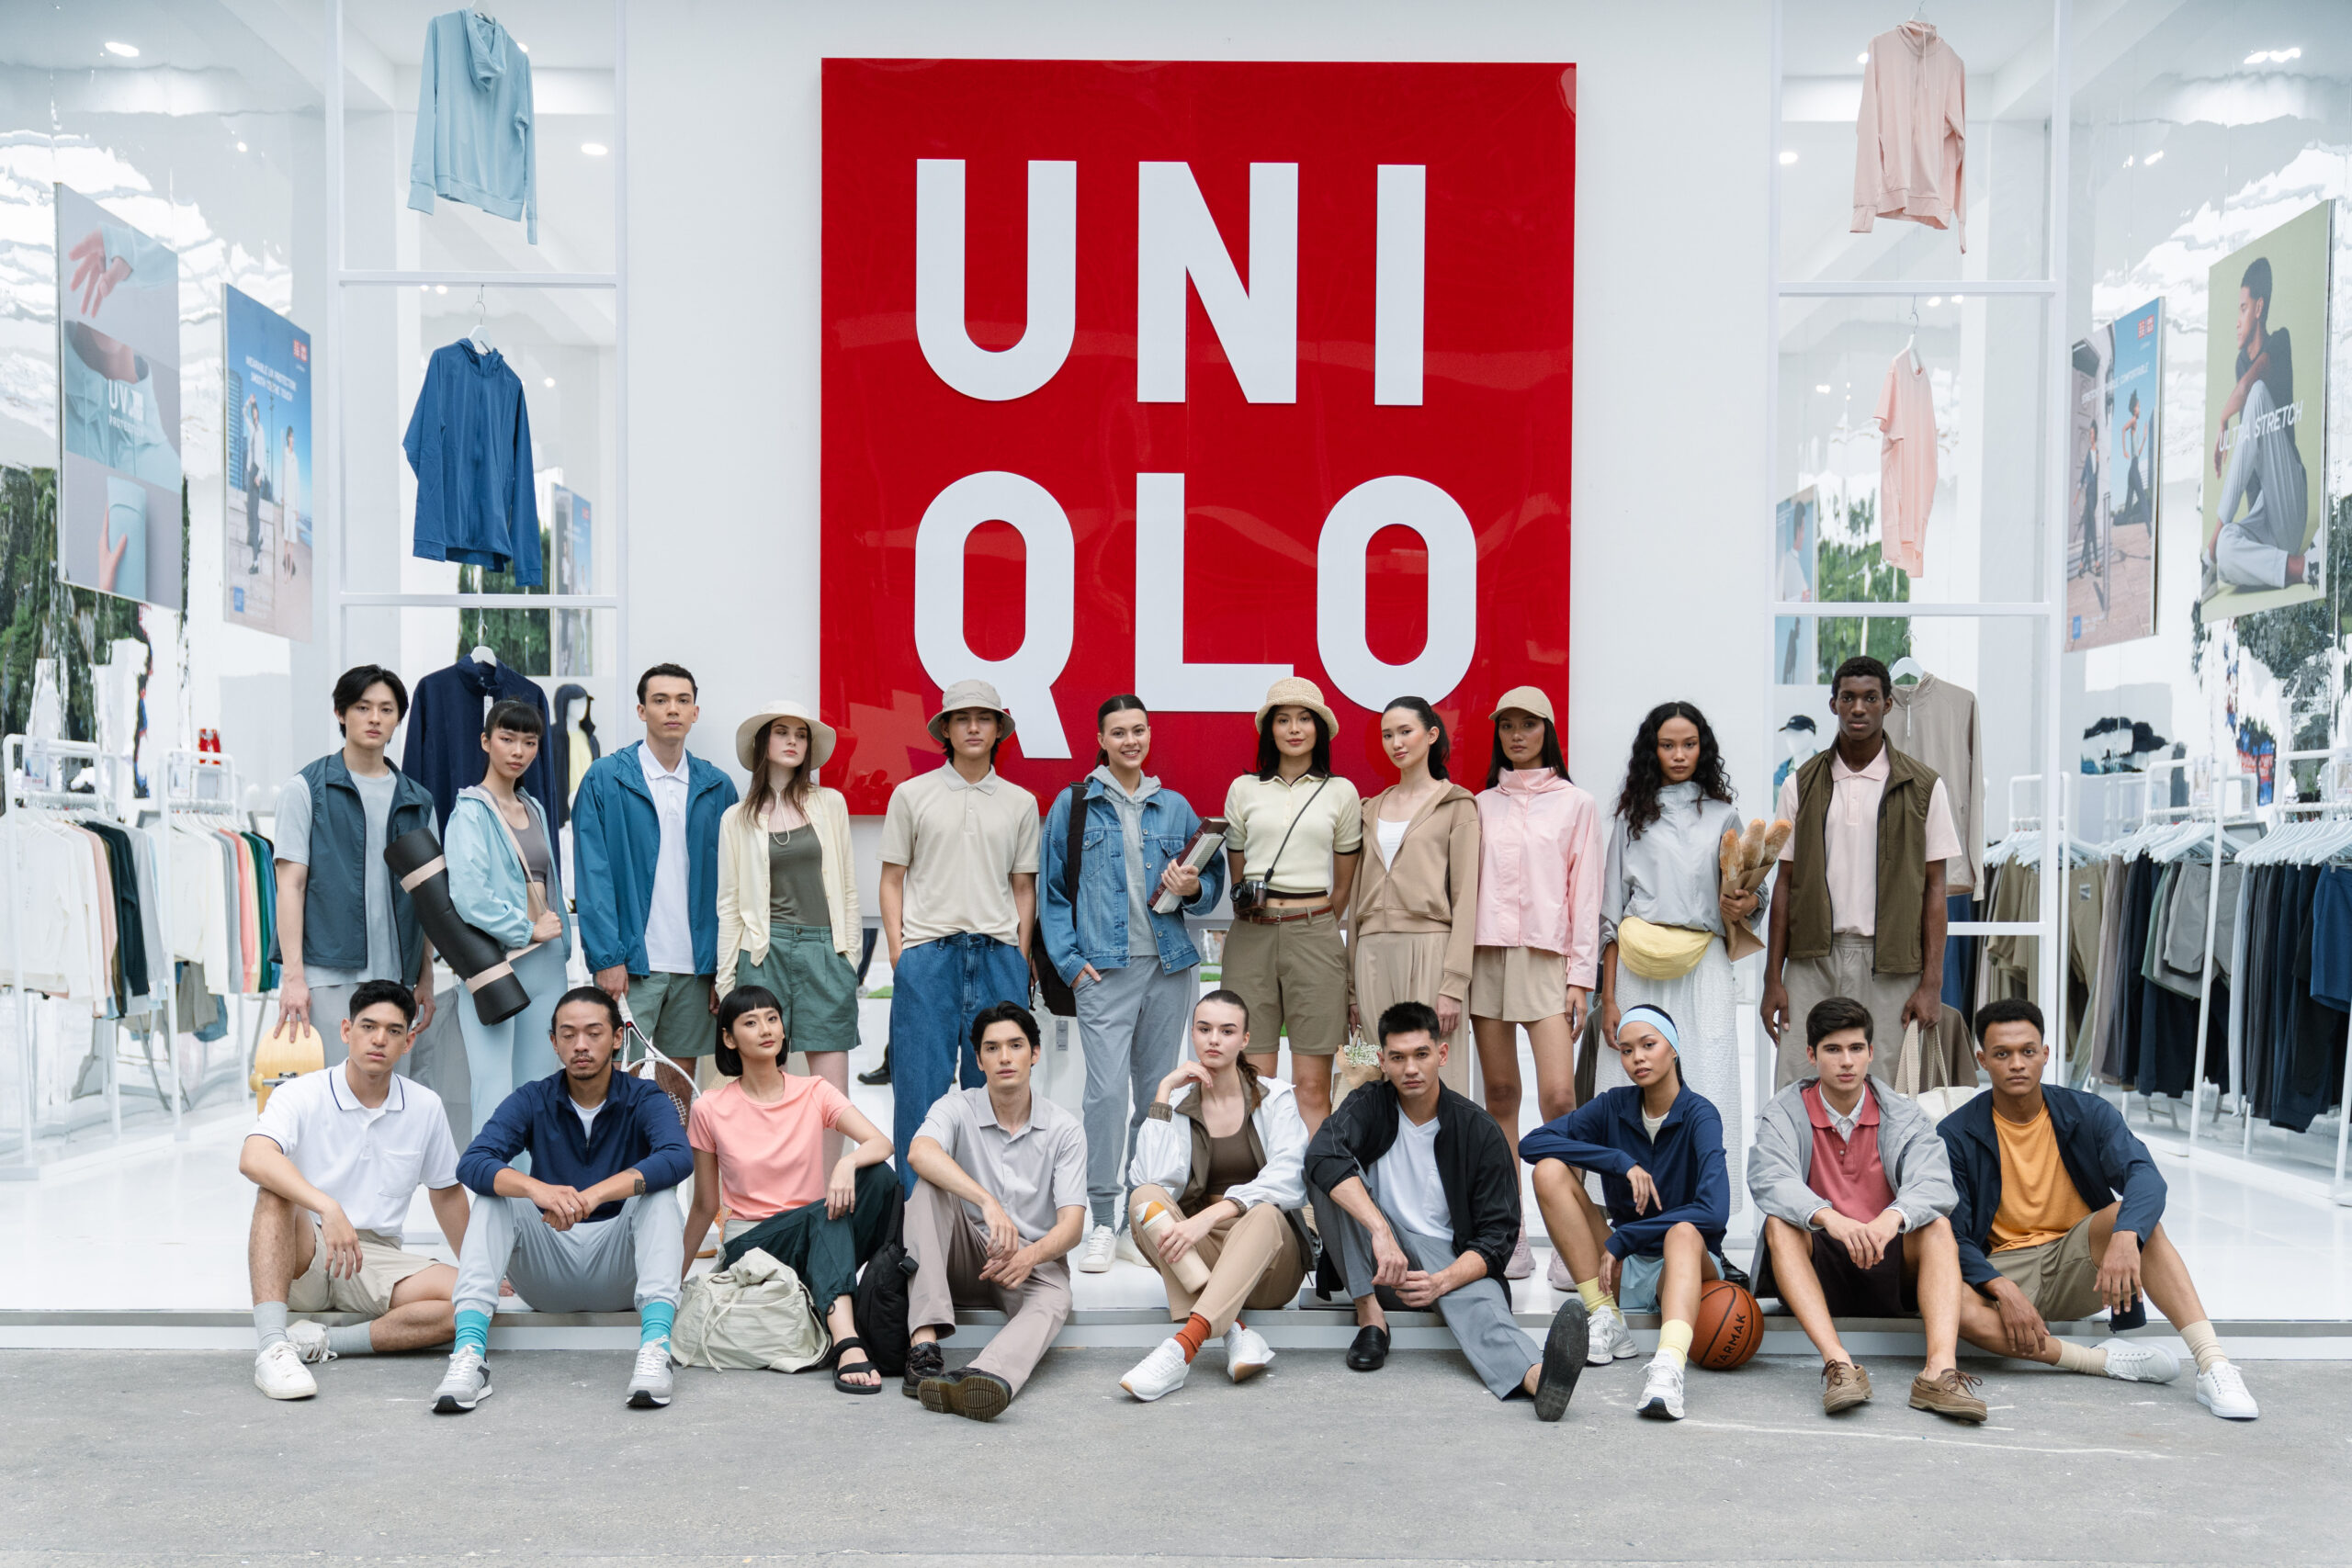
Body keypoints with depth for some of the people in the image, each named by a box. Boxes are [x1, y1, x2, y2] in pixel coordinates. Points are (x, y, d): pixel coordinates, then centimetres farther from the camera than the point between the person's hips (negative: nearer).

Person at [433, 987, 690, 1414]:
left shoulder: (644, 1100, -3)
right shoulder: (532, 1101, 1)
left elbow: (678, 1158, -26)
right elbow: (472, 1163, -18)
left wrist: (593, 1195, -41)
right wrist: (537, 1189, -39)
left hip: (619, 1270, -1)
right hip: (547, 1275, 2)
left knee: (656, 1192, -26)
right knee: (496, 1196, -20)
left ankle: (655, 1351, -42)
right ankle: (469, 1354, -35)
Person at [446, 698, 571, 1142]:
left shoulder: (534, 809, 17)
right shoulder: (471, 811, -6)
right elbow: (469, 895, -17)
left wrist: (561, 937, 11)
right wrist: (526, 929, -9)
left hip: (544, 963, 7)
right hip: (494, 963, -7)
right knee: (495, 1091, -8)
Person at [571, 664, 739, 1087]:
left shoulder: (717, 787, 9)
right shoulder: (605, 778, 0)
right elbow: (593, 876, -4)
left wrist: (725, 965, 3)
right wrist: (606, 958, -12)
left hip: (694, 967, 4)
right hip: (631, 964, -3)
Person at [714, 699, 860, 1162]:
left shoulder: (830, 804, 10)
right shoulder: (737, 818, 8)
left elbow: (847, 887, 12)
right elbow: (729, 903, 8)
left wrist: (849, 954, 7)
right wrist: (725, 980, 5)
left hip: (824, 950, 1)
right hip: (764, 950, -1)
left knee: (833, 1089, -3)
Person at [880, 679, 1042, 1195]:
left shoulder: (1020, 803, 11)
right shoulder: (912, 794, 6)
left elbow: (1023, 887, 14)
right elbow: (892, 880, 7)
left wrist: (1020, 960, 5)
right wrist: (898, 955, -3)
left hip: (997, 954, 2)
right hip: (927, 953, -2)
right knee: (921, 1079, -2)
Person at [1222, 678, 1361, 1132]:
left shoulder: (1341, 793, 8)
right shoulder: (1244, 790, 10)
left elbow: (1344, 887, 14)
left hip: (1315, 936, -1)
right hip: (1251, 936, 1)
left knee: (1313, 1086, -3)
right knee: (1254, 1080, -1)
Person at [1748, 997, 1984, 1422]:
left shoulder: (1902, 1113, 5)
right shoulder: (1785, 1112, 1)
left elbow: (1933, 1183, -15)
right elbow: (1769, 1180, -20)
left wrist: (1892, 1218, -38)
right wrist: (1829, 1217, -41)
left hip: (1888, 1268, 1)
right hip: (1818, 1271, -1)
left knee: (1937, 1226, -23)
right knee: (1779, 1222, -28)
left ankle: (1940, 1369, -42)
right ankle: (1838, 1364, -45)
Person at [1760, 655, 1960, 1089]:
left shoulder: (1923, 787, 4)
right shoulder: (1801, 786, 9)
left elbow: (1934, 887, 2)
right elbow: (1786, 883, 9)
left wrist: (1932, 984, -5)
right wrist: (1773, 978, 4)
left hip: (1889, 966, -1)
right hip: (1813, 961, 2)